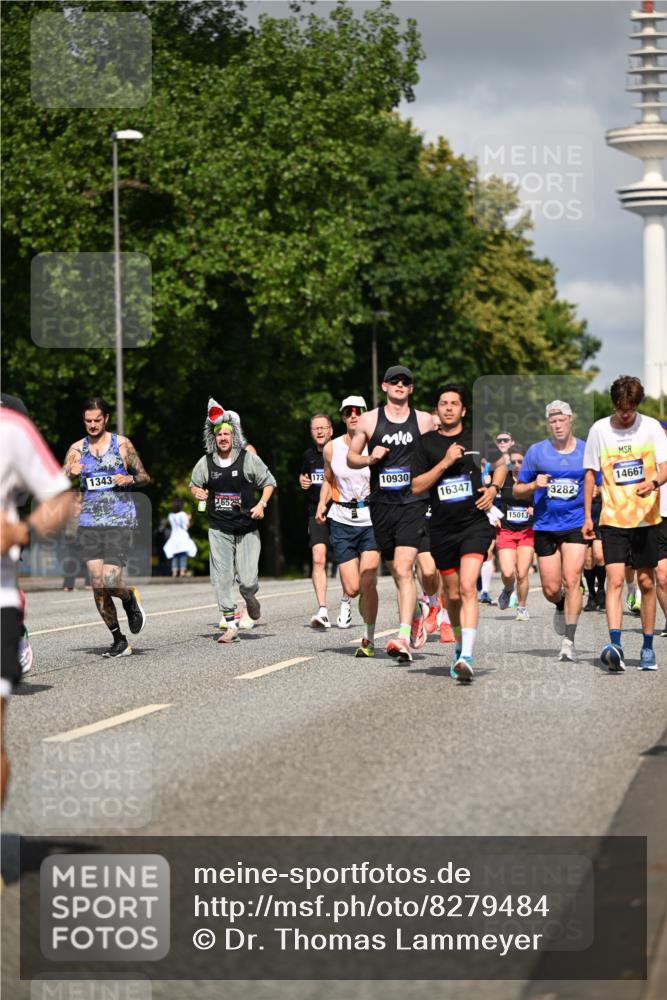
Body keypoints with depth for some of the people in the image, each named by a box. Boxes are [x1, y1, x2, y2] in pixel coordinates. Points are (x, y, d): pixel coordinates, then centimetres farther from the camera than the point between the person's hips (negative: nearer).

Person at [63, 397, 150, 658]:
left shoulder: (122, 444, 3)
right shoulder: (76, 449, 9)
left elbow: (145, 478, 9)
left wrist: (130, 479, -13)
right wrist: (70, 474, -14)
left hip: (121, 522, -3)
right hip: (89, 524, 3)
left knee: (110, 582, -15)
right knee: (97, 585, -4)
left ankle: (130, 599, 21)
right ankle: (119, 641, 9)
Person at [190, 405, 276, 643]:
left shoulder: (248, 459, -3)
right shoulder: (205, 463, 2)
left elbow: (268, 482, 7)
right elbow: (194, 484, 17)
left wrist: (262, 503, -8)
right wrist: (196, 491, -6)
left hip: (247, 528, -1)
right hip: (219, 529, 2)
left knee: (247, 580, -6)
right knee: (222, 578, -7)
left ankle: (250, 598, 31)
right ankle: (230, 624, 1)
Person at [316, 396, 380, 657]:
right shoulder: (331, 448, 5)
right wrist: (321, 505, 7)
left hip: (372, 518, -2)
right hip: (342, 519, 3)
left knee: (367, 582, -15)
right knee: (352, 589, -3)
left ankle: (369, 639, -1)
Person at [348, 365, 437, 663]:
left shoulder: (425, 421, 5)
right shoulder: (369, 420, 6)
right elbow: (351, 458, 12)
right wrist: (369, 458, -9)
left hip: (414, 504, -2)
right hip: (381, 504, 3)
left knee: (403, 569, -17)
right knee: (398, 572, 11)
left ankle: (403, 638, -23)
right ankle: (415, 613, 39)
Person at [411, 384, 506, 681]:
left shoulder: (477, 438, 4)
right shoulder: (427, 444, 2)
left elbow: (501, 463, 22)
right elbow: (416, 487, -5)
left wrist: (494, 488, 3)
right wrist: (445, 462, -14)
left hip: (474, 524, -2)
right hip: (442, 528, 2)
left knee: (467, 587, -19)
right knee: (453, 595, 11)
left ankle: (467, 657, -26)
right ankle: (460, 644, 36)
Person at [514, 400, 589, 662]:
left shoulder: (587, 452, 4)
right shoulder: (536, 452, 4)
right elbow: (517, 491, 8)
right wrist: (534, 485, -12)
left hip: (577, 525, -1)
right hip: (545, 527, 1)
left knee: (571, 580, -15)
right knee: (551, 589, 2)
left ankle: (569, 641, -10)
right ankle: (562, 606, 39)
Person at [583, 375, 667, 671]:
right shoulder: (599, 430, 1)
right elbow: (591, 473, 8)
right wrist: (587, 516, 6)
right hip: (613, 520, 0)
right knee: (615, 580, -14)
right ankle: (614, 645, -24)